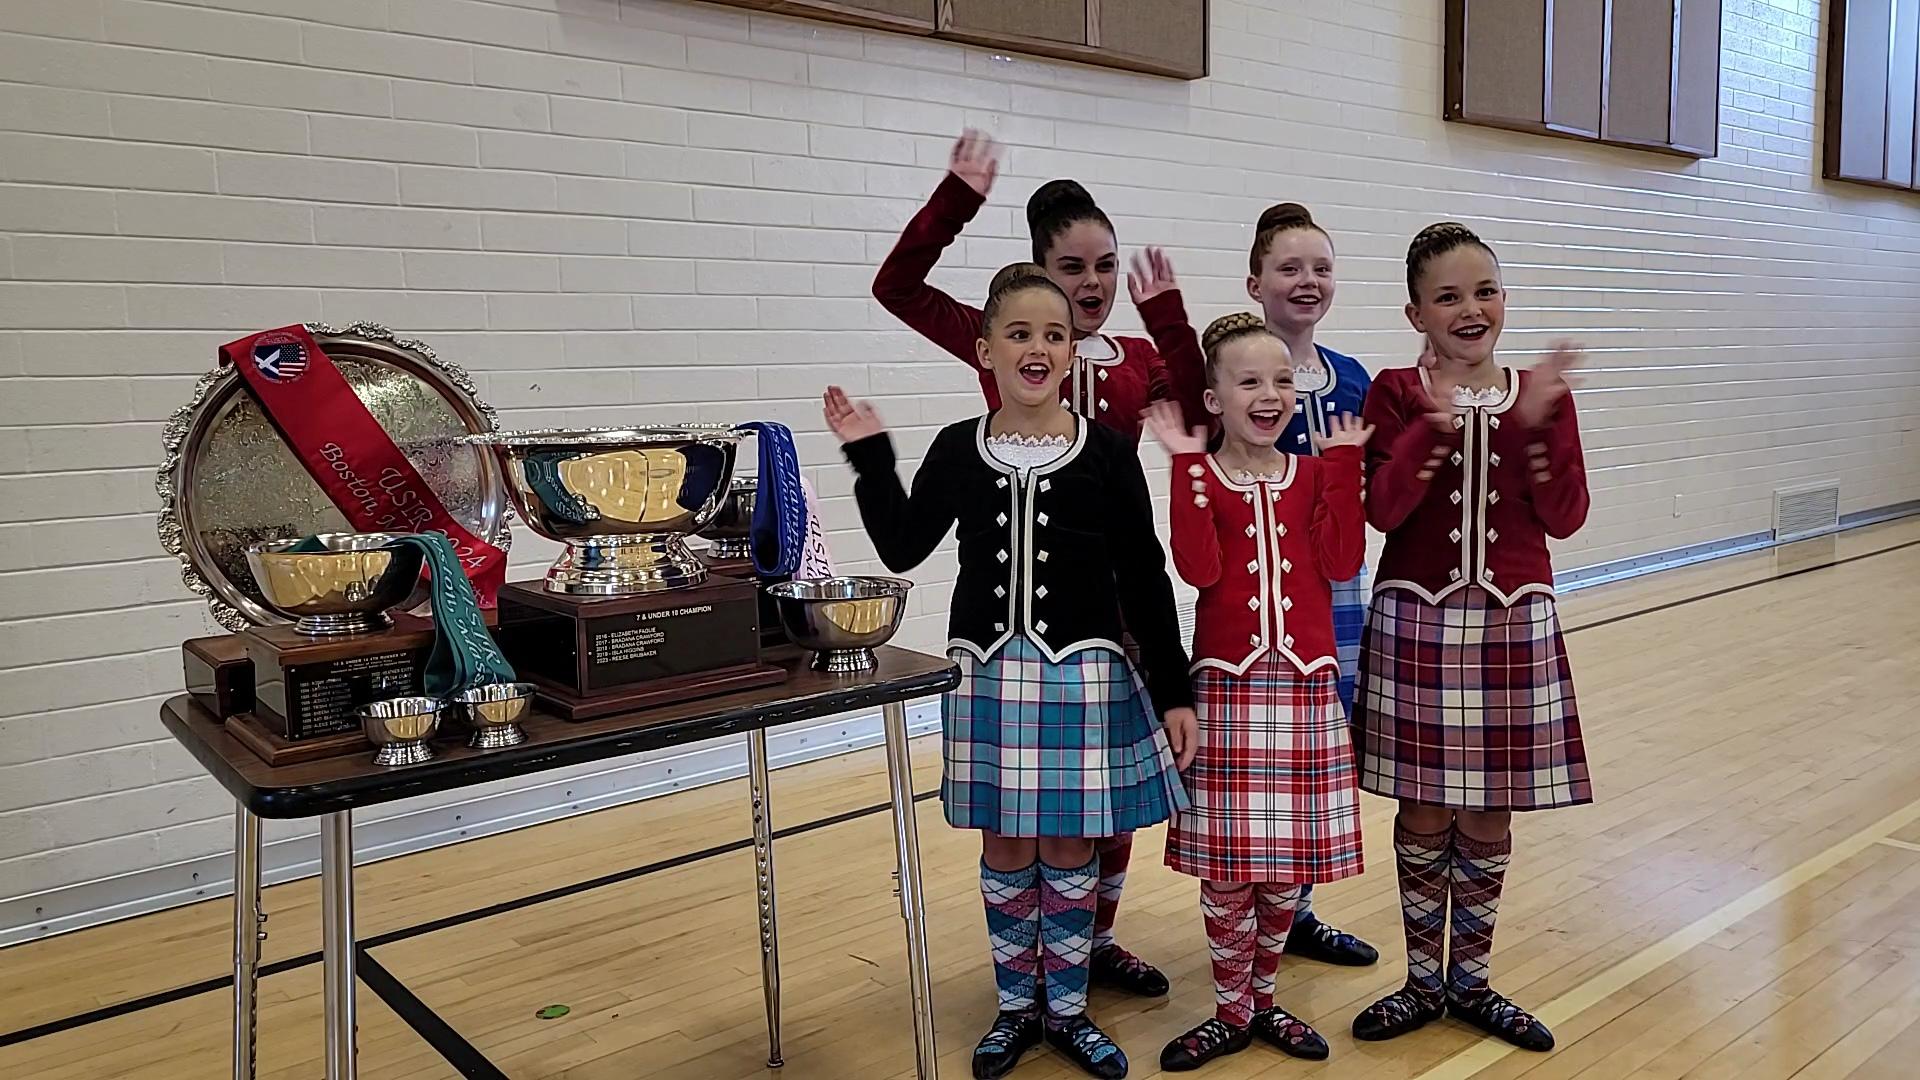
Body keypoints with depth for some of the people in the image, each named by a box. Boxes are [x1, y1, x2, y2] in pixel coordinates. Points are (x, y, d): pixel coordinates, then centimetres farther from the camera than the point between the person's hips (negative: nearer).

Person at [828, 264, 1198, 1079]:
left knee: (1069, 851, 10)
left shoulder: (1108, 452, -5)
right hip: (989, 674, 1)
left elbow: (1145, 579, -3)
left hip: (1085, 676, -1)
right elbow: (902, 547, 7)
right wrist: (869, 455, -2)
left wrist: (1174, 691, -3)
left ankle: (1067, 1009, 30)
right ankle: (1015, 1007, 31)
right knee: (1005, 850, 12)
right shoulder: (958, 450, 0)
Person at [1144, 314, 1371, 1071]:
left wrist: (1344, 464, -8)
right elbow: (1199, 569, -17)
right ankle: (1231, 1010, 21)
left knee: (1289, 864, 9)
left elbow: (1343, 562, -6)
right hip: (1227, 684, -2)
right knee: (1226, 866, 2)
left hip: (1306, 683, 3)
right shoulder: (1201, 478, -1)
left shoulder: (1312, 474, 8)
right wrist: (1188, 465, -18)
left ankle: (1262, 999, 29)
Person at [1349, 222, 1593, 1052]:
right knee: (1423, 815, 7)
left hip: (1514, 624, 2)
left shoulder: (1541, 393, 3)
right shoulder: (1397, 393, -3)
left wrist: (1537, 422, -17)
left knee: (1488, 819, 10)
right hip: (1418, 623, -2)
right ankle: (1423, 980, 26)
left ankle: (1471, 980, 29)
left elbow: (1565, 517, -5)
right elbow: (1382, 509, -15)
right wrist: (1436, 423, -27)